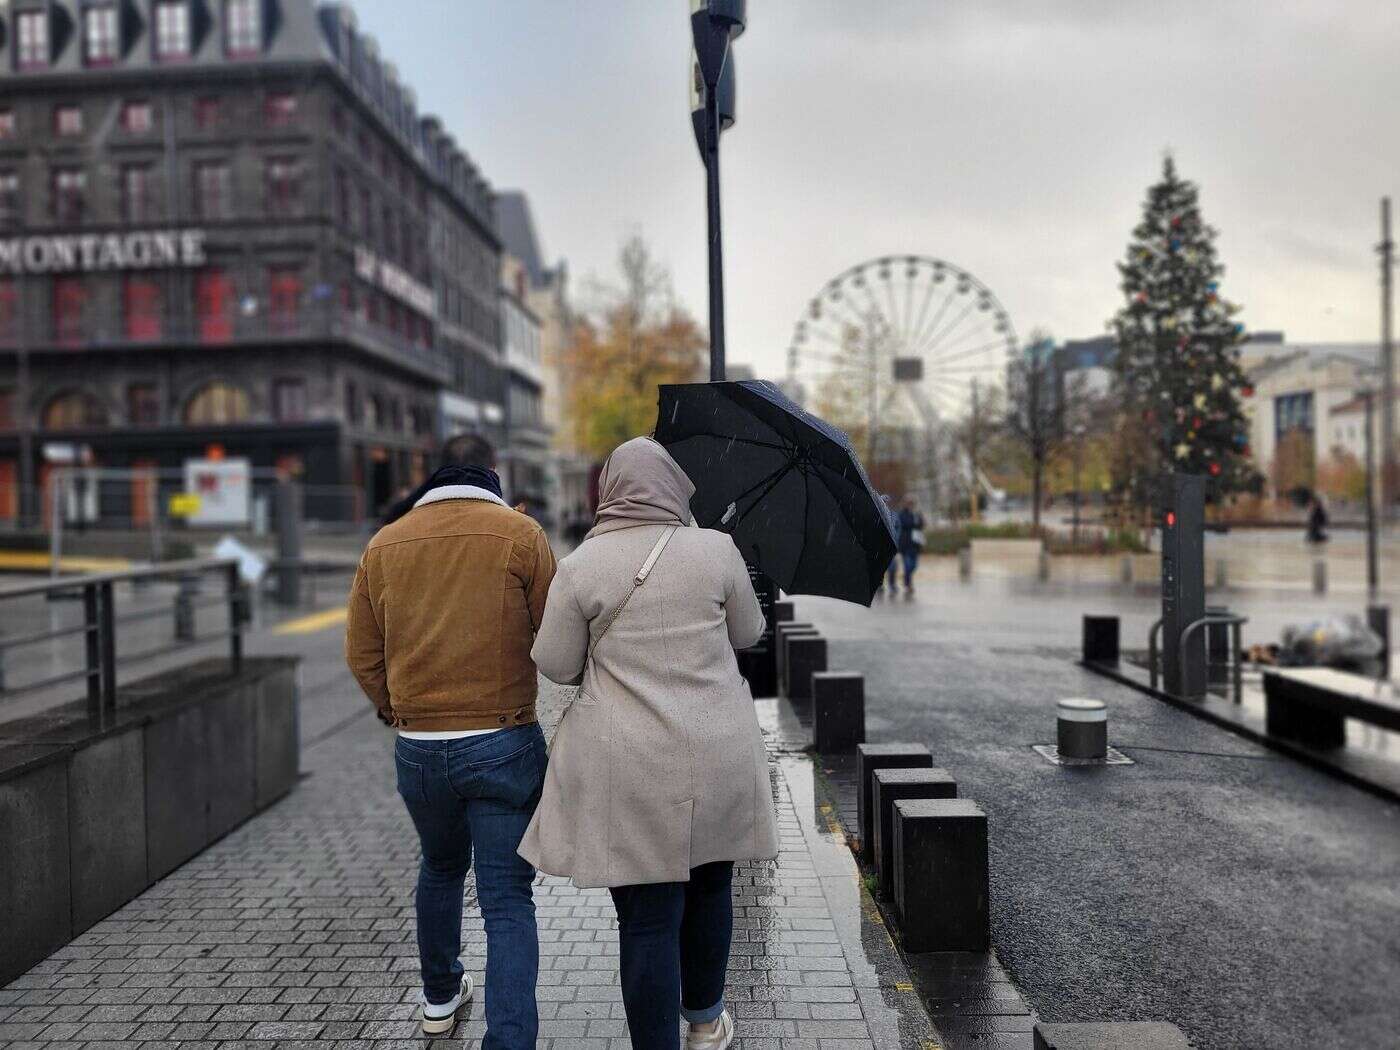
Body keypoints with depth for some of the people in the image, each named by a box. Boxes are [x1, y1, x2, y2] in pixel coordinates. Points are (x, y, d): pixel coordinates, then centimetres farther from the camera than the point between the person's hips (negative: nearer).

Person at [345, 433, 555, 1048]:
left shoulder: (383, 545, 4)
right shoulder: (519, 535, -7)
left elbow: (361, 654, 8)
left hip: (417, 749, 4)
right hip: (504, 744, -4)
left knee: (440, 868, 27)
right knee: (507, 900, 3)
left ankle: (440, 998, 45)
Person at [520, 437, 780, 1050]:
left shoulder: (580, 567, -8)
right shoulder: (716, 550, -4)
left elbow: (555, 665, -2)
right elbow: (748, 634, 8)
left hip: (627, 770, -2)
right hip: (716, 759, 3)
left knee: (646, 918, 6)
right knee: (709, 887, 23)